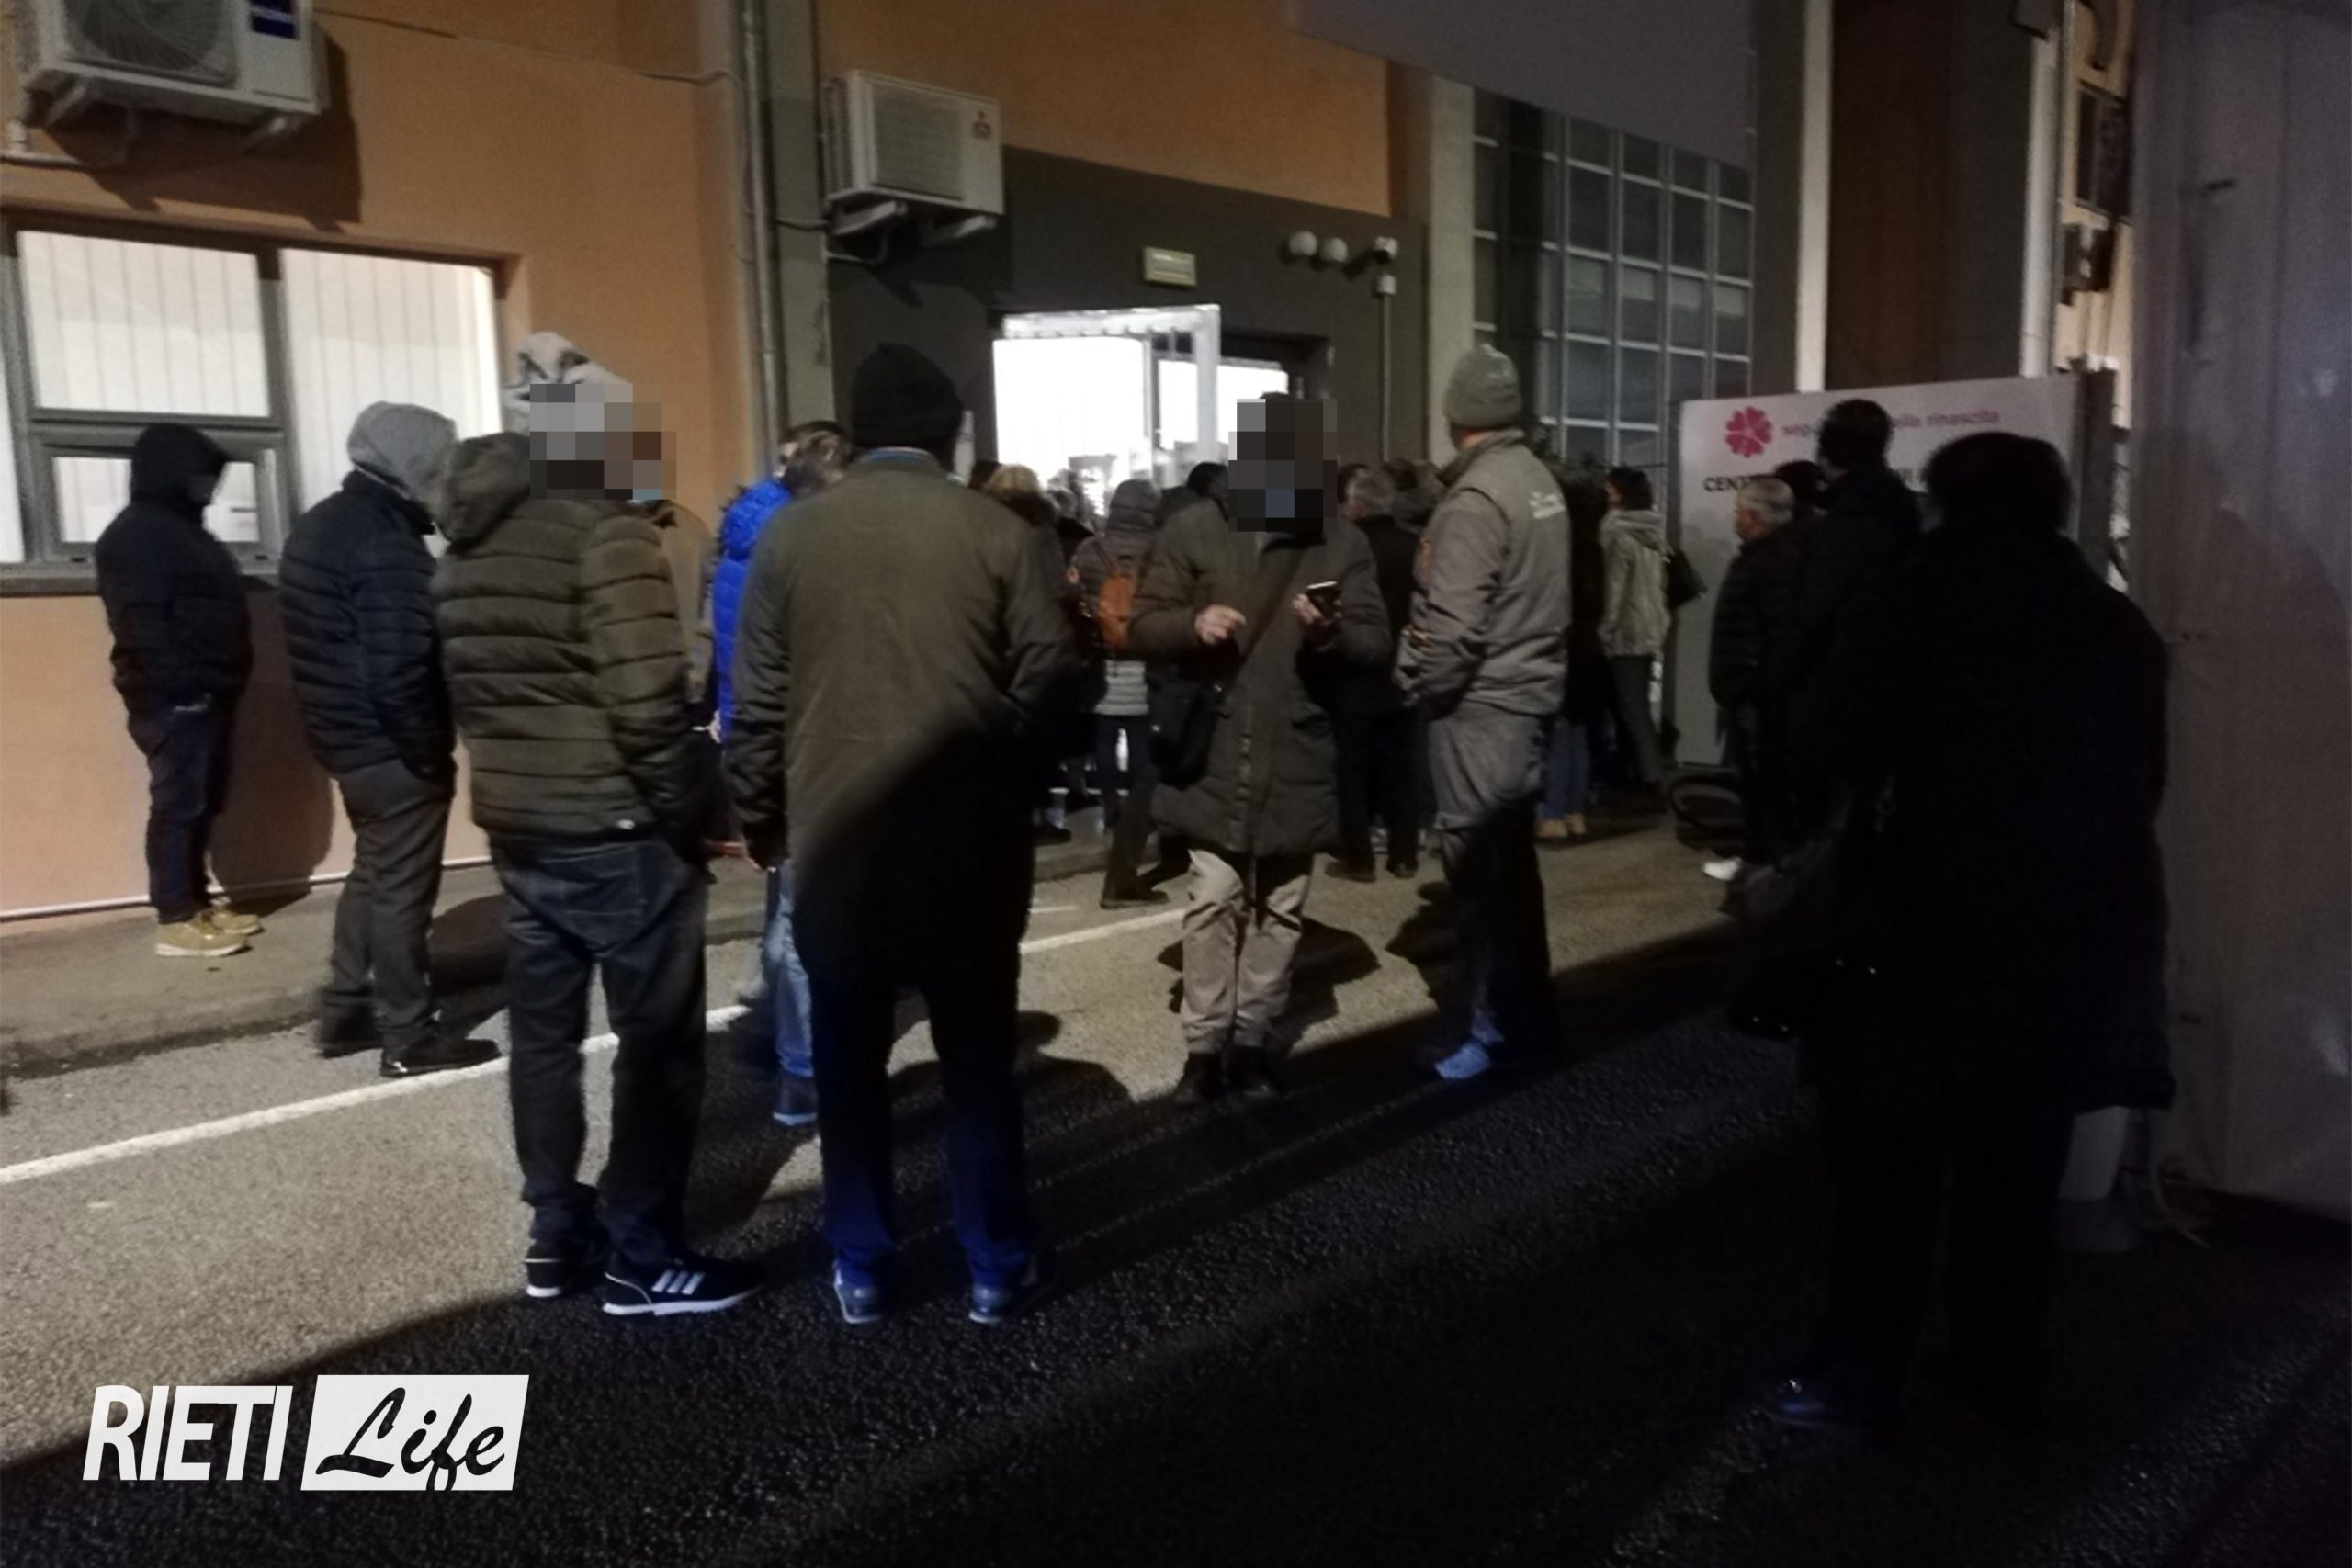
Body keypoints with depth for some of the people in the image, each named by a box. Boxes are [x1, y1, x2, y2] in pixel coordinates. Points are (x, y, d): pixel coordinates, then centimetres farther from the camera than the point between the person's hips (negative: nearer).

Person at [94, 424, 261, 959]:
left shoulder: (180, 528, 20)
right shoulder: (136, 535, -10)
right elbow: (141, 624, -19)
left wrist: (215, 685, 16)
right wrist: (180, 685, -23)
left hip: (205, 694, 10)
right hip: (175, 698, -10)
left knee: (202, 804, 12)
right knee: (179, 804, -7)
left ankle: (197, 904, 19)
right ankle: (176, 921, -3)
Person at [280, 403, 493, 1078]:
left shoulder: (321, 524, 11)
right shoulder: (385, 545, -21)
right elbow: (398, 671, -26)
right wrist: (432, 752, -15)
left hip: (346, 738, 10)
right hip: (391, 749, -10)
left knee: (372, 875, 21)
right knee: (401, 890, 0)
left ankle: (345, 1013, 29)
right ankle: (409, 1037, 10)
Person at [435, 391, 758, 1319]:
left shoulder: (466, 544, 12)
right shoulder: (608, 532, -14)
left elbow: (468, 692, 13)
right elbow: (648, 704, -21)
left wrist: (515, 777, 17)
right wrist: (692, 815, -11)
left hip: (513, 827, 8)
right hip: (616, 832, -8)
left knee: (543, 1033, 15)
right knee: (658, 1042, 3)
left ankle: (556, 1236, 26)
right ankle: (645, 1259, 10)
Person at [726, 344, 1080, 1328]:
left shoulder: (791, 535, 3)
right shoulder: (999, 533, -4)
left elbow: (758, 702, 3)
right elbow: (1048, 671, -8)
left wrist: (760, 818, 14)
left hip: (833, 836, 2)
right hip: (965, 837, -1)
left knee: (848, 1064, 12)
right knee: (977, 1061, 10)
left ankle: (860, 1272, 22)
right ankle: (999, 1271, 19)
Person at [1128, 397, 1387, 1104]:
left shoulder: (1343, 545, 1)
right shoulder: (1195, 529, -1)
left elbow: (1376, 644, -1)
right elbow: (1142, 626, 0)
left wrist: (1333, 633, -22)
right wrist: (1192, 623, -21)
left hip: (1297, 758, 1)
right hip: (1216, 751, -1)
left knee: (1281, 907, 10)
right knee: (1214, 901, 2)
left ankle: (1255, 1039, 24)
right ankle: (1204, 1044, 14)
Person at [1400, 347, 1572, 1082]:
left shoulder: (1475, 498, -18)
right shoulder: (1540, 480, 9)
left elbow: (1452, 626, -21)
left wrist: (1419, 684, -6)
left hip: (1477, 705, -9)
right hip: (1529, 694, 9)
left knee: (1477, 869, -1)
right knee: (1512, 861, 16)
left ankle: (1494, 1027, 7)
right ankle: (1528, 1013, 27)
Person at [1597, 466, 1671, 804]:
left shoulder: (1618, 532, -15)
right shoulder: (1654, 530, 9)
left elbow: (1615, 586, -18)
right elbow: (1659, 581, 14)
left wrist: (1606, 630, -13)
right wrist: (1662, 617, 20)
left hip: (1627, 631, -8)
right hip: (1651, 628, 8)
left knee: (1631, 709, -5)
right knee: (1639, 705, 16)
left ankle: (1651, 782, -7)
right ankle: (1647, 774, 21)